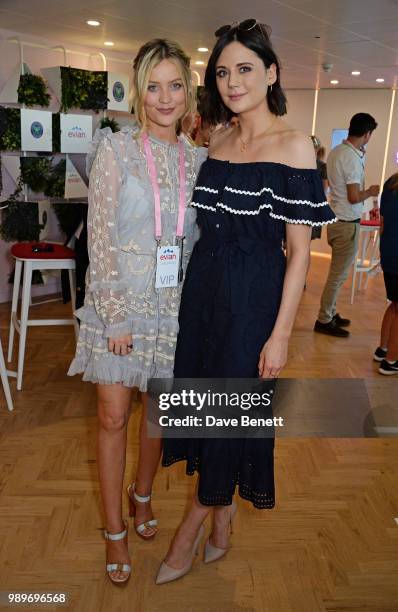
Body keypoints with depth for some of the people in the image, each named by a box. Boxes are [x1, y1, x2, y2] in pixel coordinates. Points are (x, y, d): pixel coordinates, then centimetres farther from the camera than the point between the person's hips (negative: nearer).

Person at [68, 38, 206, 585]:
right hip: (121, 299, -3)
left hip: (175, 302, 4)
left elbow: (200, 239, 8)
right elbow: (100, 236, -9)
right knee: (114, 417, 5)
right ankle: (114, 529, 25)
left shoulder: (198, 159, 5)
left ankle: (142, 495, 41)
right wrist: (115, 315, -13)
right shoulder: (116, 149, -5)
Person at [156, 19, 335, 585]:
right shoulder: (218, 141, 9)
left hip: (253, 294, -6)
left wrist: (280, 334, -15)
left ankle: (191, 530, 29)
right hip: (204, 284, 7)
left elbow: (299, 251, -12)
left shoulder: (293, 146, -9)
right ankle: (221, 524, 37)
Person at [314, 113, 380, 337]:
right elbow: (354, 197, -21)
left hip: (336, 220, 9)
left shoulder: (336, 151, 8)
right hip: (347, 224, -9)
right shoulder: (352, 158, -19)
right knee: (339, 274, 0)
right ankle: (324, 320, 8)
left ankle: (330, 314, 27)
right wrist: (370, 192, -2)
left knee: (337, 272, 17)